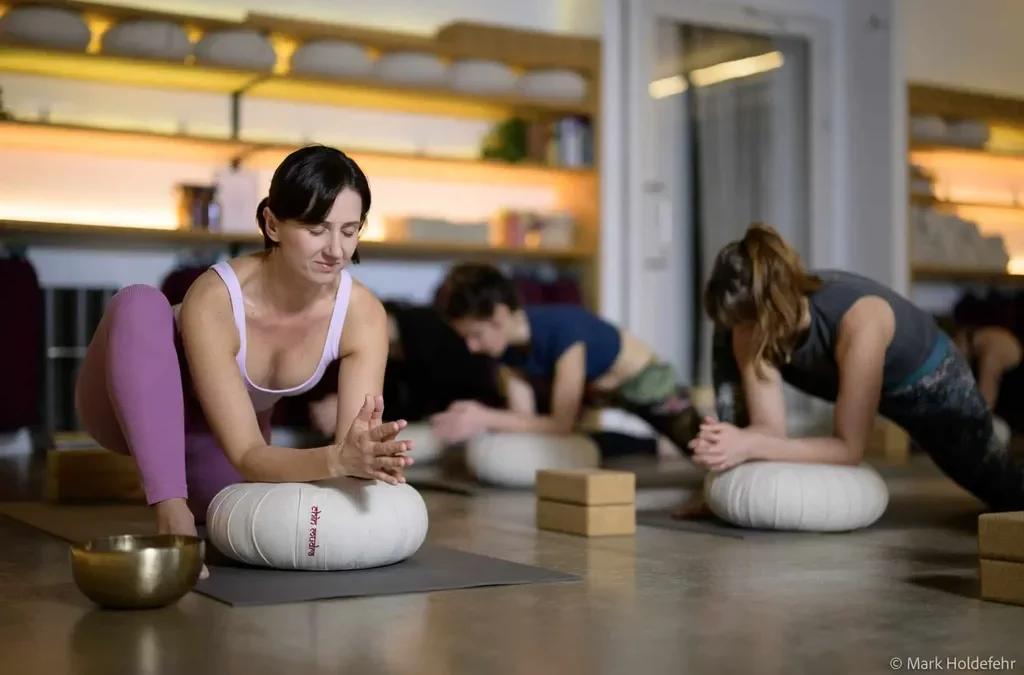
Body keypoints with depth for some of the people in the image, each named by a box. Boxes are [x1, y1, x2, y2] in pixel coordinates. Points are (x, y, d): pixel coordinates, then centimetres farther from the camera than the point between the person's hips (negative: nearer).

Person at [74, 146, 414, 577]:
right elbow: (248, 457, -40)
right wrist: (337, 459, -59)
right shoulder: (213, 301, -38)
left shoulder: (363, 314, -26)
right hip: (134, 407, -6)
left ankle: (189, 494, 21)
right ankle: (172, 513, -37)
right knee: (141, 304, -34)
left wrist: (364, 458, -54)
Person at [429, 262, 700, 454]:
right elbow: (525, 418, -15)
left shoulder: (562, 330, -39)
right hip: (597, 392, 6)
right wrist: (475, 418, -33)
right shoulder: (508, 347, -17)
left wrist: (485, 418, -41)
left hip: (645, 382, -6)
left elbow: (562, 425, -37)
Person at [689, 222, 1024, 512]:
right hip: (844, 373, 4)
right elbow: (770, 427, -27)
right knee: (728, 343, -13)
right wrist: (737, 441, -49)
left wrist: (751, 447, -50)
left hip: (926, 380, -4)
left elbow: (849, 448, -41)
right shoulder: (751, 322, -30)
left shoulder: (859, 322, -46)